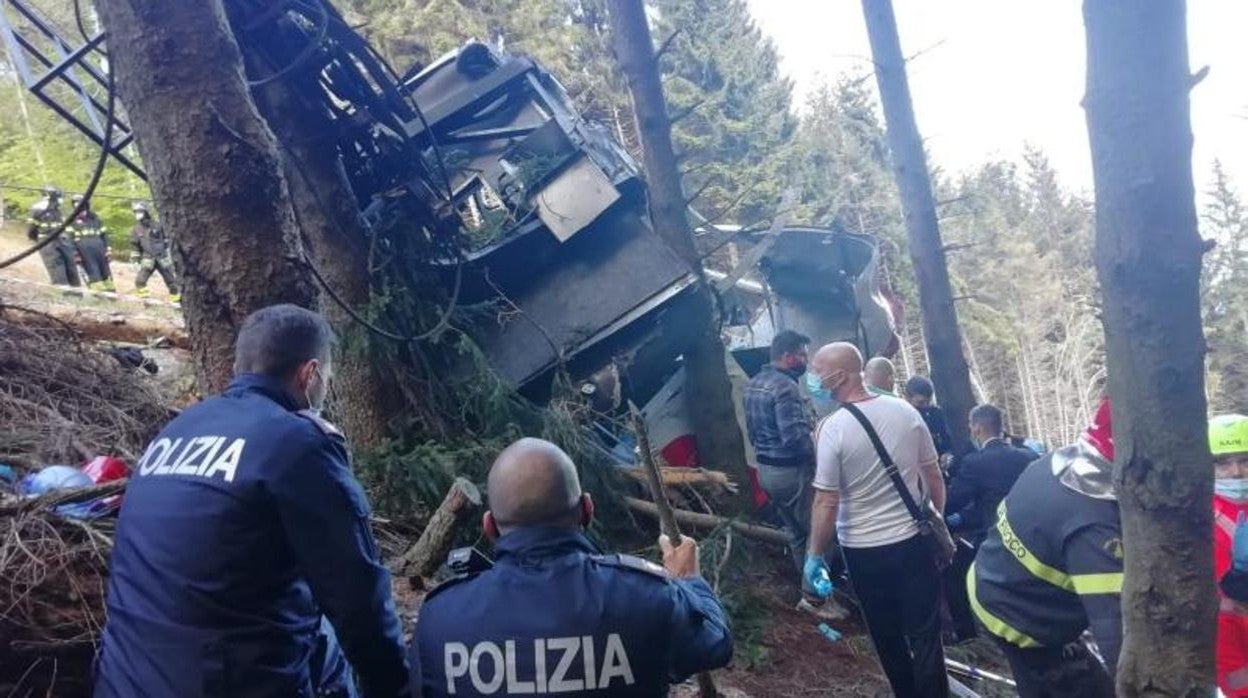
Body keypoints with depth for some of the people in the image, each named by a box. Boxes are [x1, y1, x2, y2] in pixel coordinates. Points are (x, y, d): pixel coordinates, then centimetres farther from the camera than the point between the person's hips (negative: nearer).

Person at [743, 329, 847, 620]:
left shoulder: (752, 385, 10)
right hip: (792, 470, -9)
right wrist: (821, 457, -12)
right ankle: (814, 598, 9)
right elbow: (795, 436, -26)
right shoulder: (785, 386, -20)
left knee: (796, 534, 18)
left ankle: (810, 592, 27)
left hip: (766, 469, 9)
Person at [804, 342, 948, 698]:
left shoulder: (833, 428, -18)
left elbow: (827, 502, -17)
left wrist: (815, 555, -6)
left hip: (863, 550, -2)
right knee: (925, 633, 11)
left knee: (887, 635, 17)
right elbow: (934, 476, 3)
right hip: (913, 540, 3)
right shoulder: (905, 411, -6)